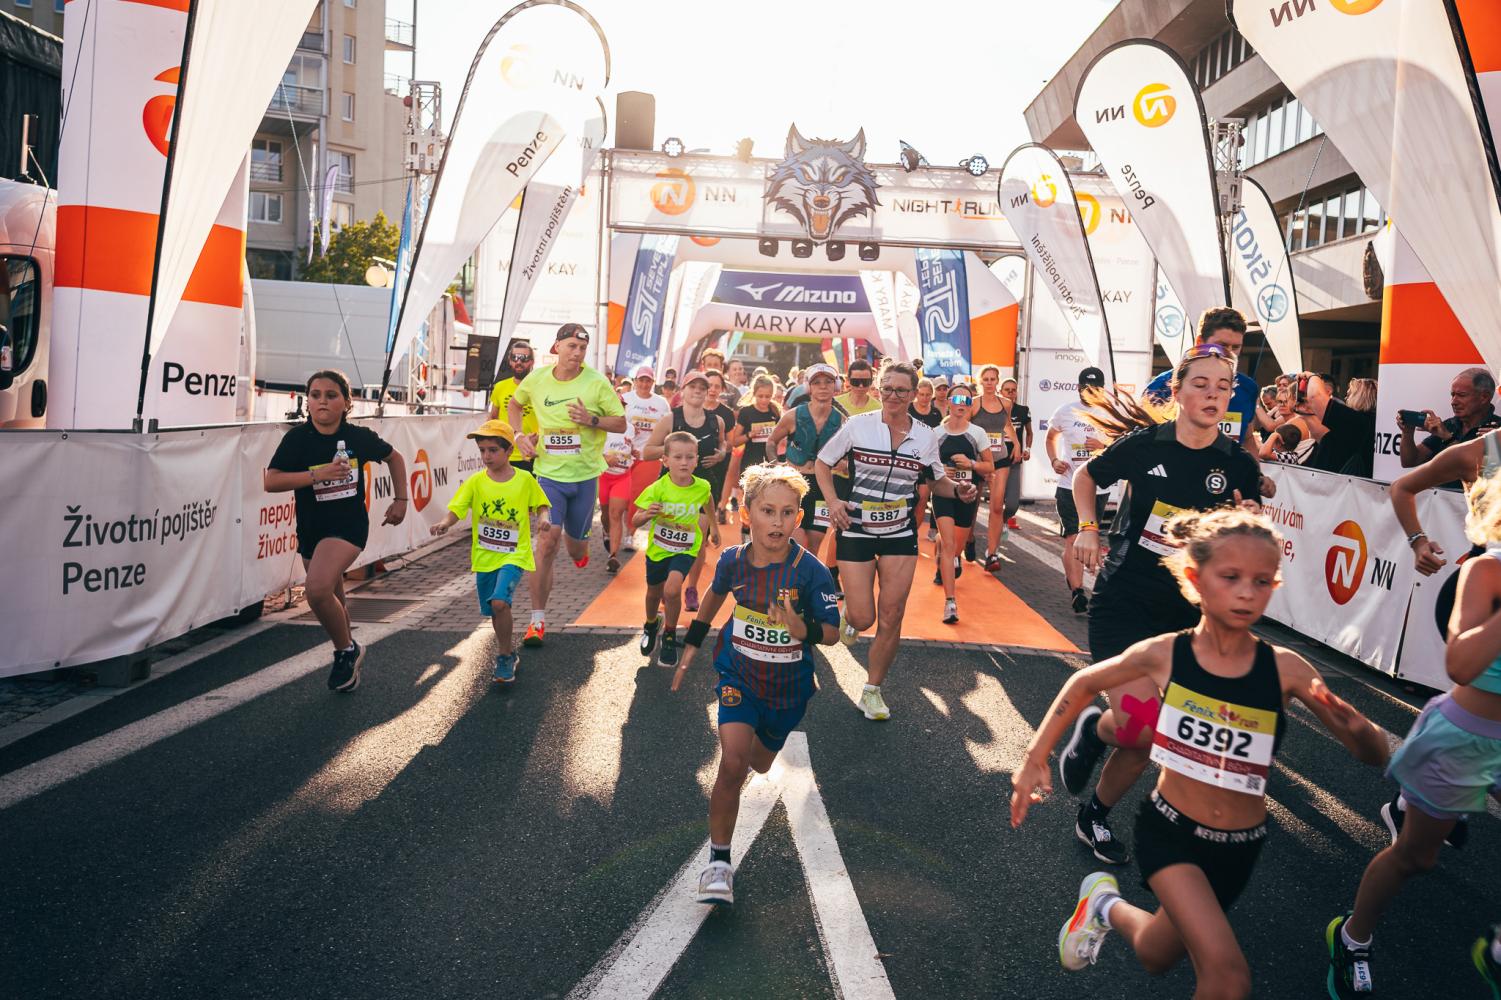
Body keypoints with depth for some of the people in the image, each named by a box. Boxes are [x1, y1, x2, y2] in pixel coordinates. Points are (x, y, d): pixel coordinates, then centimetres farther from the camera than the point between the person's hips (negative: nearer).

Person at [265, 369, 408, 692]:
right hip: (310, 529, 3)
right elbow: (270, 482, -17)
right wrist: (317, 474, -26)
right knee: (333, 599, 18)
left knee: (318, 589, -24)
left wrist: (401, 499, 8)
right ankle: (349, 655, 43)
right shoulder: (297, 438, -8)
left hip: (349, 525, -3)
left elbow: (395, 457, 11)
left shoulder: (359, 437, -8)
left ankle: (346, 650, 1)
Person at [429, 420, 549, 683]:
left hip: (514, 554, -3)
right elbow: (456, 508, -10)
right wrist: (445, 522, -31)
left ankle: (504, 657, -4)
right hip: (484, 556, 3)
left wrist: (543, 517, -15)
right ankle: (509, 651, 39)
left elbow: (540, 505, 7)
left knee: (500, 602, -23)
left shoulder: (525, 479, -5)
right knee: (494, 611, 15)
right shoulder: (475, 482, -3)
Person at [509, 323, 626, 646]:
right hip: (549, 473, 0)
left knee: (576, 546, 14)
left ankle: (577, 544, 56)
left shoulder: (597, 382, -7)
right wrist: (520, 435, 3)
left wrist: (592, 419, -20)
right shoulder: (536, 379, -1)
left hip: (585, 475, 0)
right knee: (547, 541, -15)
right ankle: (538, 620, -7)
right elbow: (515, 404, 20)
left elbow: (621, 423, -3)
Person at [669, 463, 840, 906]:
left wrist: (801, 628, -38)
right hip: (739, 676, 0)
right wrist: (691, 647, 13)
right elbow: (715, 594, 8)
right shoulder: (733, 559, -15)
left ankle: (761, 736, 61)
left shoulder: (810, 570, -24)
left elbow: (832, 632, -16)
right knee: (732, 763, -18)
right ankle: (719, 861, -3)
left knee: (760, 764, 22)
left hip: (788, 685, 0)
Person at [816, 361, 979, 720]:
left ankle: (872, 690, 21)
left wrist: (957, 490, -9)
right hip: (857, 530, -2)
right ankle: (849, 615, 35)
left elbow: (937, 480, 14)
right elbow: (822, 463, 3)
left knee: (891, 618, 2)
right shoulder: (857, 425, -7)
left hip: (901, 535, 2)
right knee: (863, 618, -4)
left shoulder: (926, 436, 1)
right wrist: (832, 500, -14)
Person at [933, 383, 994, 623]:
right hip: (943, 493, -2)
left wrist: (971, 464, -13)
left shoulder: (978, 434, 2)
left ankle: (941, 558, 51)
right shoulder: (936, 433, 0)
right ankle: (950, 602, -16)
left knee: (957, 547, 12)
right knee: (949, 544, -15)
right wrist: (939, 471, -13)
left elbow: (990, 467, 6)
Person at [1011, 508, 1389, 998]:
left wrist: (1355, 726, -32)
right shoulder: (1162, 654, -16)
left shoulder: (1285, 669, -14)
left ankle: (1106, 906, 51)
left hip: (1239, 848, 3)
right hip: (1169, 830, -2)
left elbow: (1375, 755, -8)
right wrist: (1034, 759, 0)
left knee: (1156, 956, 19)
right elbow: (1084, 684, 2)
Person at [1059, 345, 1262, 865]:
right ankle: (1093, 730, 18)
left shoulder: (1240, 465, -2)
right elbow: (1086, 476, 12)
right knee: (1139, 723, -18)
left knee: (1148, 739, 7)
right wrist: (1088, 528, -3)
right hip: (1123, 601, -3)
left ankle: (1095, 815, 31)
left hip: (1185, 613, 3)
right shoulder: (1143, 444, -7)